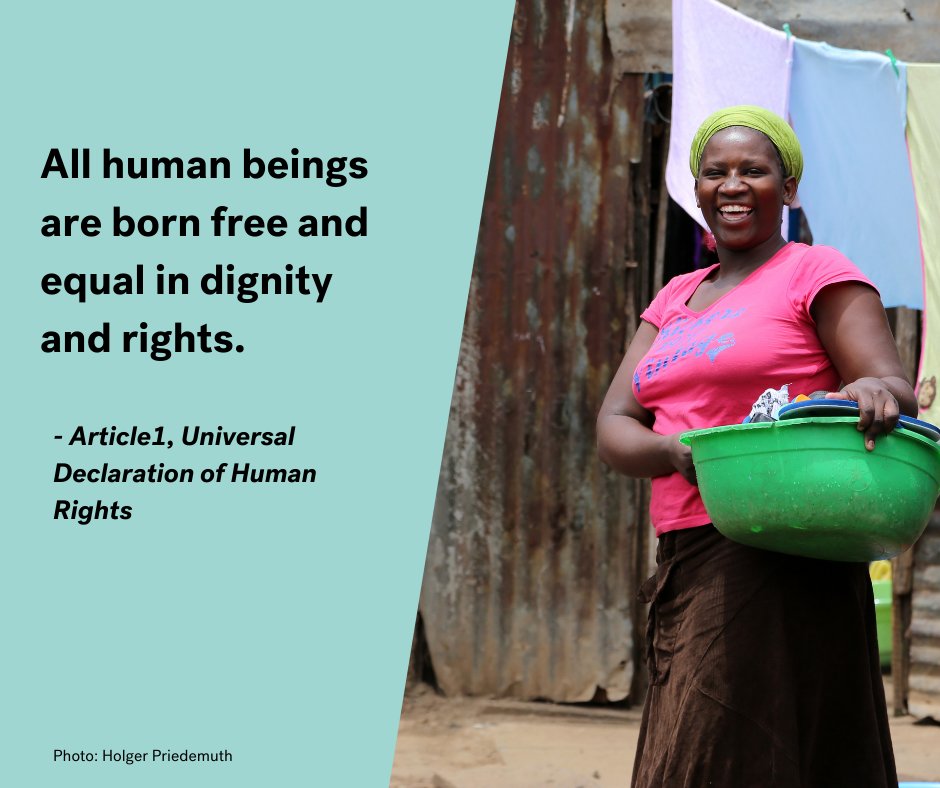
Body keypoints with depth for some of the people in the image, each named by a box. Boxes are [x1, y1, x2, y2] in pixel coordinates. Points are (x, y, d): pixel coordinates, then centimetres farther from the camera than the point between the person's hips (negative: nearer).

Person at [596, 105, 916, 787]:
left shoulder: (816, 274, 2)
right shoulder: (676, 301, 21)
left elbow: (897, 390, -6)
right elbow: (613, 425, 12)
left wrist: (873, 390, -32)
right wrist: (675, 452, -11)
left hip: (780, 562, -7)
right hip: (688, 559, 7)